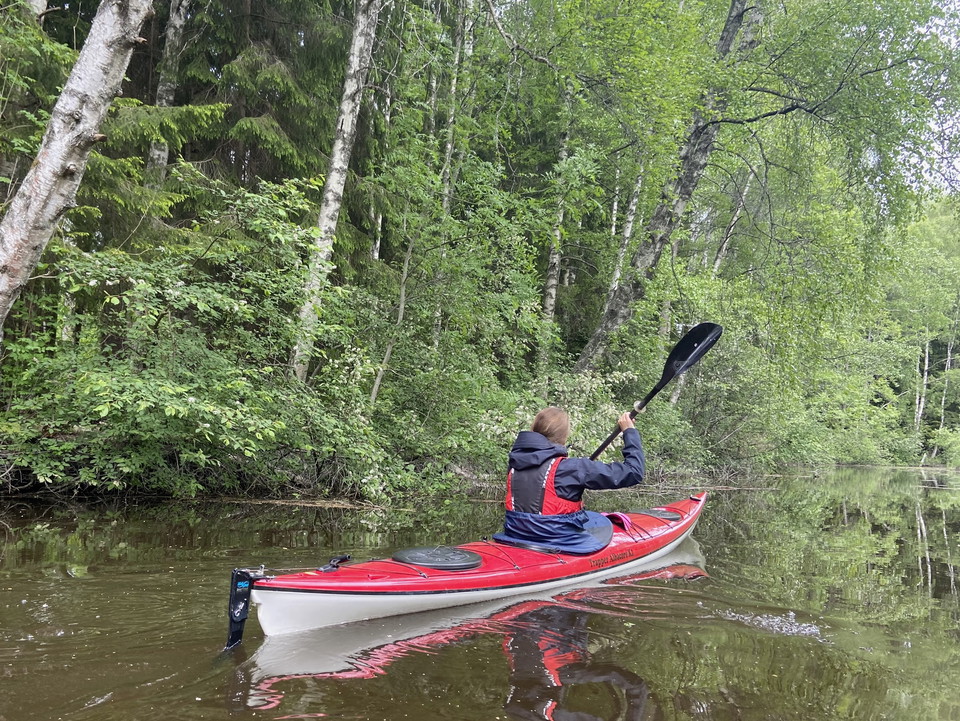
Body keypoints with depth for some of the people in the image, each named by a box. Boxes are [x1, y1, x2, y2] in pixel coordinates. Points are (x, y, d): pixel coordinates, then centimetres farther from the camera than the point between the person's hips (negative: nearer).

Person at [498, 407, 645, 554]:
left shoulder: (516, 463, -3)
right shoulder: (571, 468, -19)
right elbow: (633, 472, -14)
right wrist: (630, 431, -1)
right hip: (559, 543, -6)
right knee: (604, 524, 21)